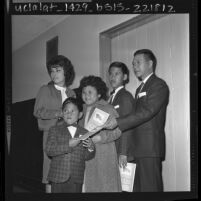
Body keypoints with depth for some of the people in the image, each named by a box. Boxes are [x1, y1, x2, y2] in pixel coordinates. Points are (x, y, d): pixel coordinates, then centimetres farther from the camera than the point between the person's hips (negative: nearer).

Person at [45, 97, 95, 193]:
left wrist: (90, 148, -11)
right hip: (58, 177, -1)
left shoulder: (84, 133, 7)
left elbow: (86, 156, 10)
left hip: (76, 178, 1)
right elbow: (49, 150, -10)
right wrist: (68, 145, -18)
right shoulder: (55, 130, 2)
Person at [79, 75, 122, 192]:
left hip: (103, 156, -5)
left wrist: (100, 138, -21)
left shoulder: (107, 109, -5)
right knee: (89, 185, 4)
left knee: (104, 185, -4)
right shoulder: (83, 109, 14)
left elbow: (117, 131, -11)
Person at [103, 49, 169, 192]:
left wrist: (118, 122, -18)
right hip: (140, 149, 9)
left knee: (150, 187, -9)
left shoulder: (159, 85, -5)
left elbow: (147, 112, -16)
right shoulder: (140, 88, 25)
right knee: (139, 187, 8)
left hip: (150, 149, -9)